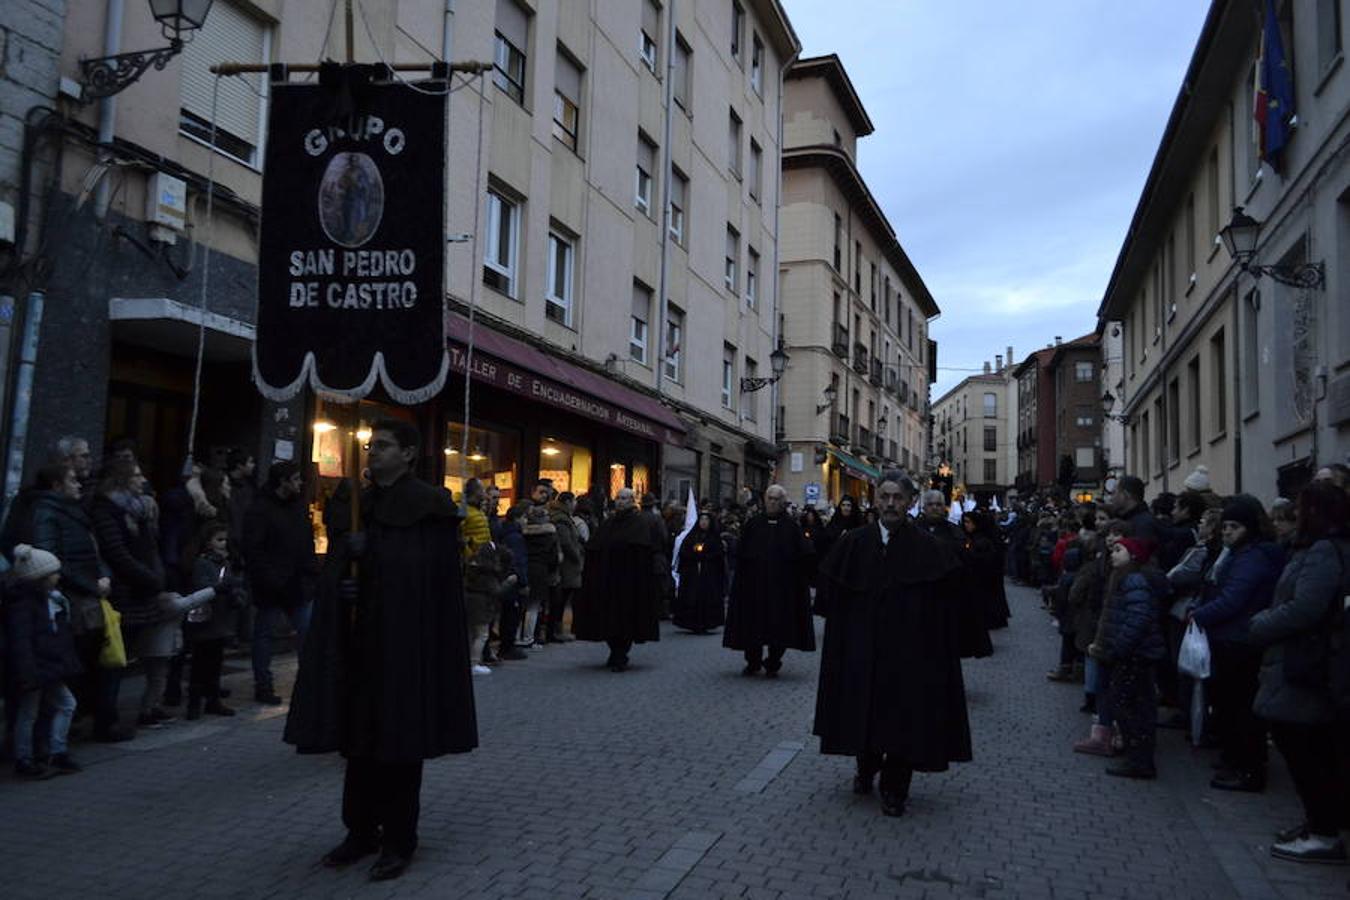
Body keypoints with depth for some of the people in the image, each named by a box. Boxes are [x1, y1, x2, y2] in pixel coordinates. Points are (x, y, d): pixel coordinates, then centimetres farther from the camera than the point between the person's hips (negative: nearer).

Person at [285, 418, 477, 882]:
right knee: (360, 734, 11)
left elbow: (431, 569, -17)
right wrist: (346, 583, 1)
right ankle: (362, 829, 24)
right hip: (362, 635, 7)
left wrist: (369, 550, -15)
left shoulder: (428, 504, -10)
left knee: (399, 738, 1)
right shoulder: (365, 502, 13)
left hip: (405, 637, -7)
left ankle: (399, 840, 12)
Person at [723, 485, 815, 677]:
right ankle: (753, 662, 21)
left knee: (779, 624, 3)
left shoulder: (791, 526, 1)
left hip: (781, 583, -1)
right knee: (753, 624, 6)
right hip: (755, 583, 1)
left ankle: (773, 663, 16)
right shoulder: (753, 524, 5)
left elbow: (802, 557, -3)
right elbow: (740, 553, 3)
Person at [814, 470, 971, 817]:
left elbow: (938, 607, -6)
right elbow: (836, 599, 2)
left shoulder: (926, 549, -6)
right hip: (862, 647, 2)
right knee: (863, 708, 13)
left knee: (902, 715, 3)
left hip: (908, 651, -2)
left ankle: (894, 788, 19)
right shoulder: (854, 543, -1)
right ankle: (866, 768, 38)